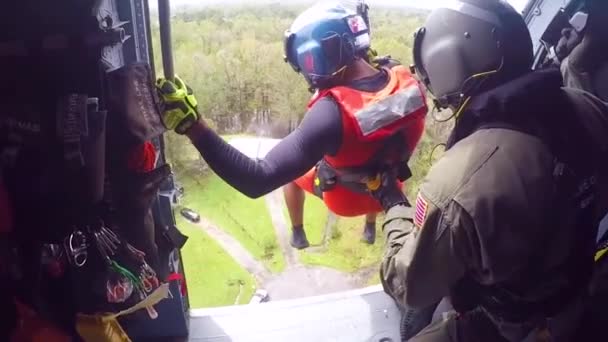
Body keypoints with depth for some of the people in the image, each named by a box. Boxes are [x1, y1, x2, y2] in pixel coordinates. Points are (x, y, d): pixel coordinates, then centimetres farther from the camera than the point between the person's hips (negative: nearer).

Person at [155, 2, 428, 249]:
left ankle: (298, 235, 50)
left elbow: (258, 181, -46)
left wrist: (191, 124, -50)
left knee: (293, 173, 27)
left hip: (345, 198, -4)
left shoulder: (333, 112, -42)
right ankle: (371, 229, 64)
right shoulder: (407, 82, -25)